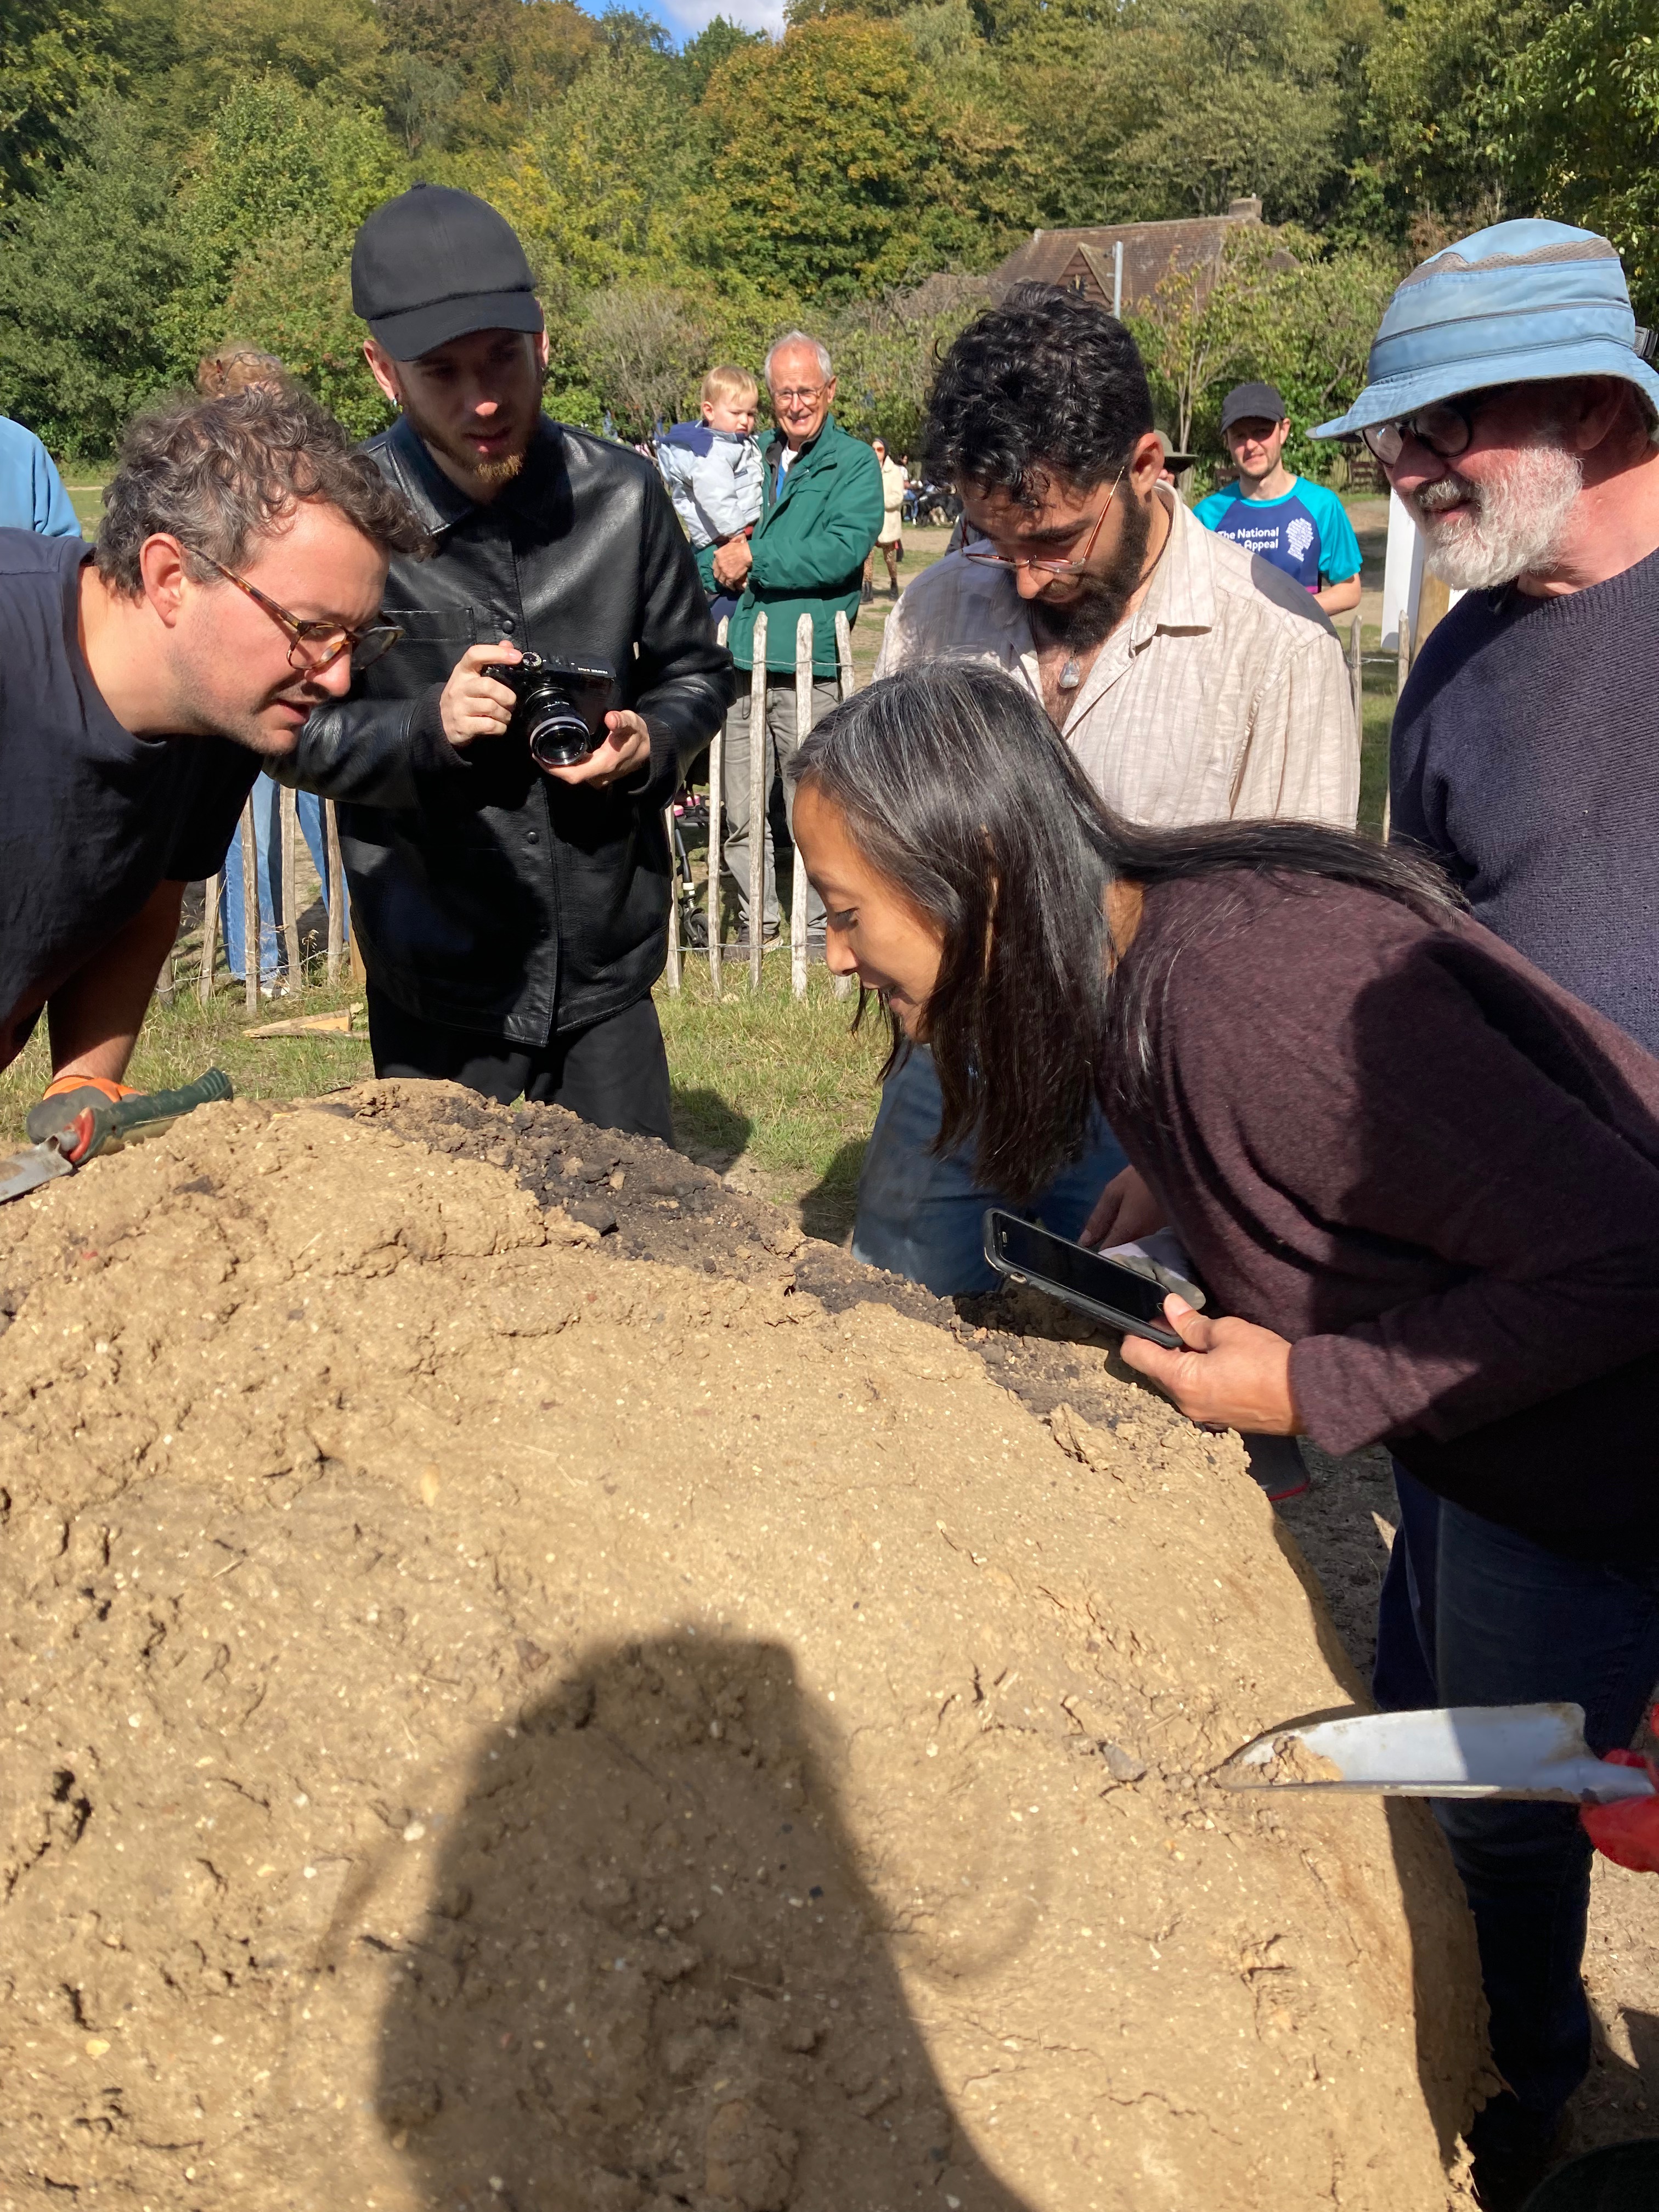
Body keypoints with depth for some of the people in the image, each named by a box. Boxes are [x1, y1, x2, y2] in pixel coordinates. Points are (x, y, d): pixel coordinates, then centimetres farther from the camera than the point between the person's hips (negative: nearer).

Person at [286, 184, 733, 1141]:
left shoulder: (621, 492, -5)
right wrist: (427, 726, -21)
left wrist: (649, 740, -13)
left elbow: (697, 669, 8)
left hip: (611, 970, 2)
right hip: (435, 987, -2)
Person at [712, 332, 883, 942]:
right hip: (740, 662, 5)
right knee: (739, 816, 8)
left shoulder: (855, 463, 1)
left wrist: (752, 560, -10)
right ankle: (756, 931, 21)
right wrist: (722, 560, 1)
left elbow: (842, 553, -14)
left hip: (807, 666, -5)